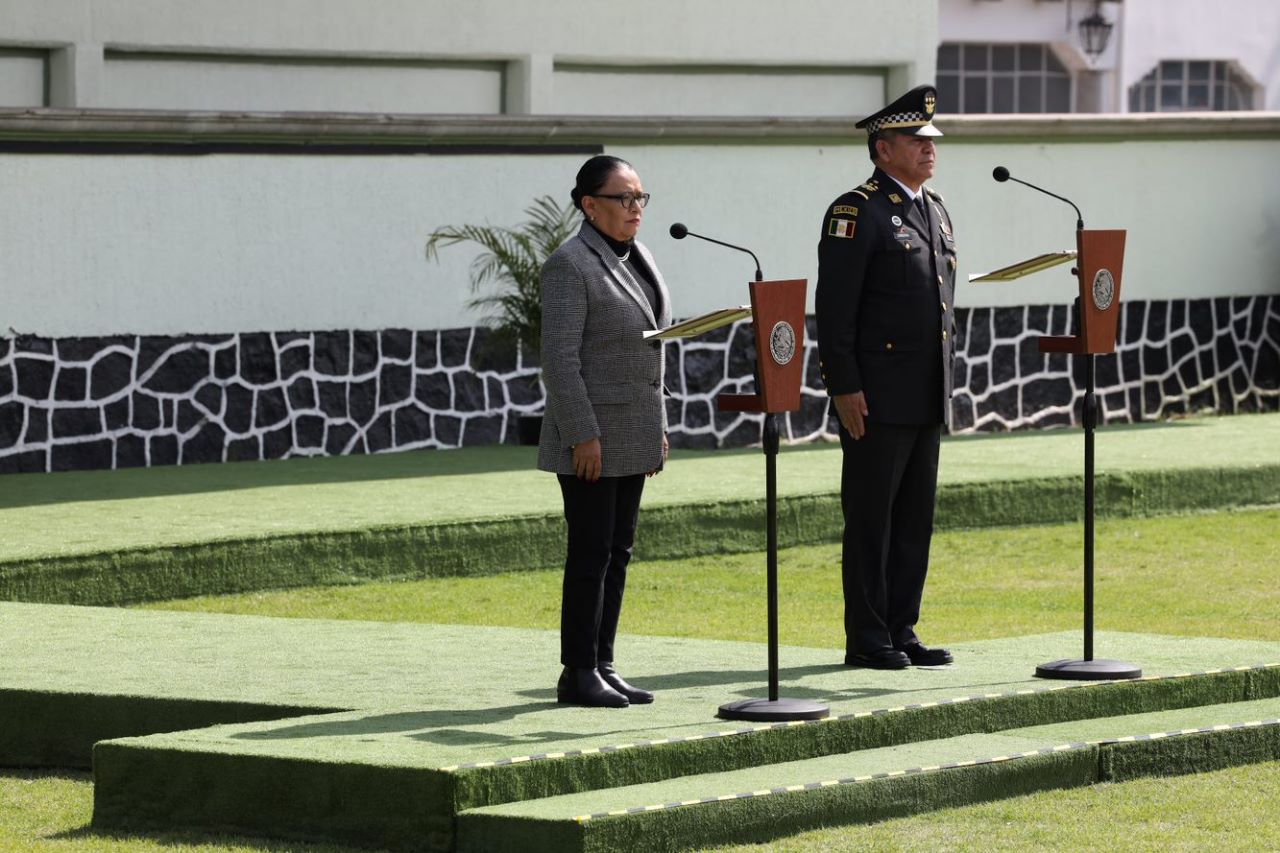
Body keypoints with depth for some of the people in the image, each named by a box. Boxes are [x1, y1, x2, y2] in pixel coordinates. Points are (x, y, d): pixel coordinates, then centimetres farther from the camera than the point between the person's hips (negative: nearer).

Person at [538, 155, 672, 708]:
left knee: (618, 552, 9)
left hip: (633, 436, 8)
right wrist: (582, 435, -21)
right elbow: (559, 357, -18)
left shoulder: (638, 259, 14)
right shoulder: (570, 266, -13)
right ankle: (578, 674, -1)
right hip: (592, 437, -8)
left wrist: (658, 428, 17)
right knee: (591, 553, -6)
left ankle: (602, 667, 14)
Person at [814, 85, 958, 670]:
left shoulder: (934, 210, 16)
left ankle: (902, 631, 15)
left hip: (928, 397, 8)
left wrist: (945, 378, 19)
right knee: (870, 519, -2)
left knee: (916, 518, 10)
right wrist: (845, 387, -17)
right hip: (877, 397, -8)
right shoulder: (856, 213, -9)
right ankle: (867, 639, 2)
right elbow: (834, 310, -13)